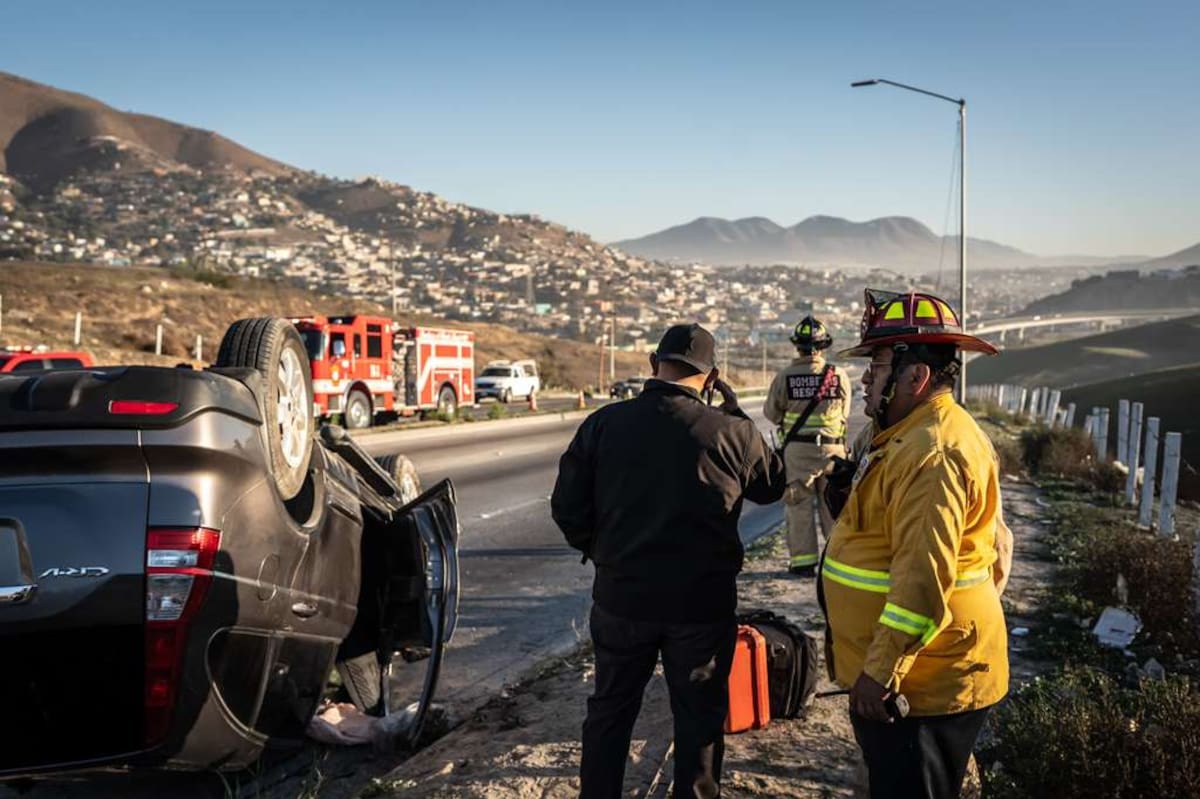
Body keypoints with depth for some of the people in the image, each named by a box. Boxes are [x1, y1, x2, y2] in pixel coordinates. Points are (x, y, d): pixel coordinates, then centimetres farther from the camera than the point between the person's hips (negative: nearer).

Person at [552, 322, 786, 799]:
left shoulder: (603, 423, -7)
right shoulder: (733, 433, -11)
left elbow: (567, 506, -3)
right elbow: (773, 486, 8)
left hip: (621, 598, 2)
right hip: (703, 604, -1)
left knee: (610, 711, 19)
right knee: (699, 720, 14)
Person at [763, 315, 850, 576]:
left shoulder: (785, 376, -10)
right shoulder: (839, 376, -7)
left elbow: (771, 411, 2)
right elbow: (844, 413, 7)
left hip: (797, 449, -1)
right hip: (832, 447, 1)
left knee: (799, 505, 8)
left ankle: (803, 560, 8)